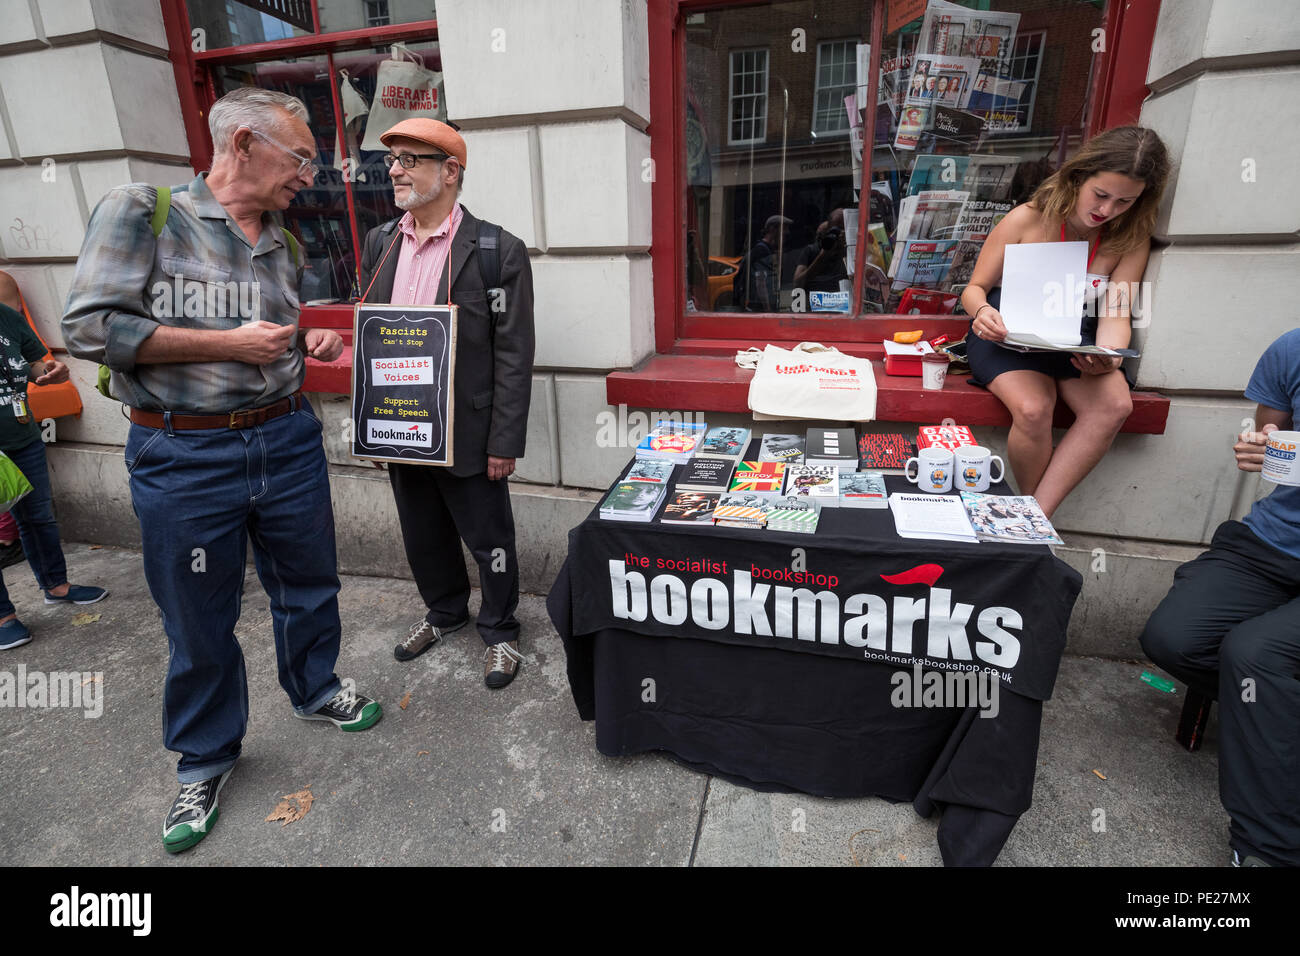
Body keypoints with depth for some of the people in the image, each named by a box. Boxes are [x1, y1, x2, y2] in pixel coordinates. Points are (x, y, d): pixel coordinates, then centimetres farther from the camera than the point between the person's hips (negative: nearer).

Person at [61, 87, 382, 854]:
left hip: (288, 441, 5)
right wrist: (230, 343, -18)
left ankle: (315, 690, 42)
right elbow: (90, 328, -13)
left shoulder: (283, 243, 11)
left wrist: (306, 341, 2)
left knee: (309, 583, 16)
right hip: (185, 456, -5)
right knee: (199, 622, 9)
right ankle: (206, 757, 32)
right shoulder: (142, 211, -6)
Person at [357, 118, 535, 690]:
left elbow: (514, 357, -13)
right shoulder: (379, 243, 8)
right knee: (423, 537, 21)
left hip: (466, 437, -6)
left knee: (488, 541, 10)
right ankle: (445, 611, 45)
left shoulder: (498, 252, -12)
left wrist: (503, 443, -15)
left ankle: (499, 630, 33)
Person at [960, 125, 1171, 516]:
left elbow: (1116, 315, -3)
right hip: (1010, 335, -3)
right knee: (1033, 409, -34)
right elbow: (975, 288, -1)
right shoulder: (1027, 220, -7)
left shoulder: (1131, 240, 1)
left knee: (1115, 405, -28)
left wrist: (1108, 357, -26)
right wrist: (981, 311, -26)